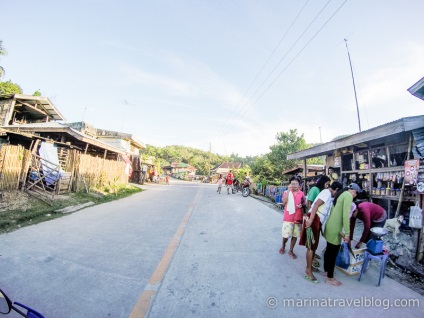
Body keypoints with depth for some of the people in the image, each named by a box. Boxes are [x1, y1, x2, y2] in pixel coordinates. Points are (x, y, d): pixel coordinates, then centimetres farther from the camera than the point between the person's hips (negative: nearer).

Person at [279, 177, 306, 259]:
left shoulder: (301, 193, 3)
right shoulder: (286, 192, -6)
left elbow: (305, 203, 15)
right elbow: (284, 202, -21)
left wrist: (302, 205, -9)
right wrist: (289, 190, -21)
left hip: (298, 217, 3)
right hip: (288, 217, -3)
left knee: (295, 235, 11)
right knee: (286, 235, 1)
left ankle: (291, 251, 28)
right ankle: (283, 246, 32)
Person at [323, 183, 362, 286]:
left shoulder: (340, 194, 17)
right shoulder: (348, 195, -11)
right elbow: (345, 215, -21)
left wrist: (341, 232, 24)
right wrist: (347, 233, -18)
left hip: (330, 226, 9)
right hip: (335, 229, -9)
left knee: (329, 250, 22)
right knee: (333, 253, 4)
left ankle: (326, 270, 38)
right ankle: (330, 278, 17)